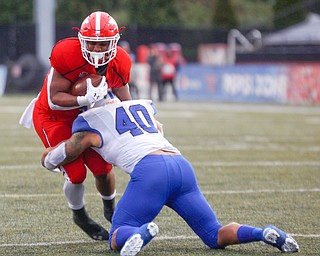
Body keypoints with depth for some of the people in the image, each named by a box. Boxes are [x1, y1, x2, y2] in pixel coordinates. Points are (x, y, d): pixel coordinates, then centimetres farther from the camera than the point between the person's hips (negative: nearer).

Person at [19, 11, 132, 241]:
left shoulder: (119, 63, -17)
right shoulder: (66, 54, -33)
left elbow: (125, 101, -3)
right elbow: (55, 99, -28)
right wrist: (85, 100, -43)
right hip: (53, 117, -4)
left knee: (103, 168, -3)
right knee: (76, 174, -11)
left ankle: (110, 209, 31)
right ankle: (80, 216, 22)